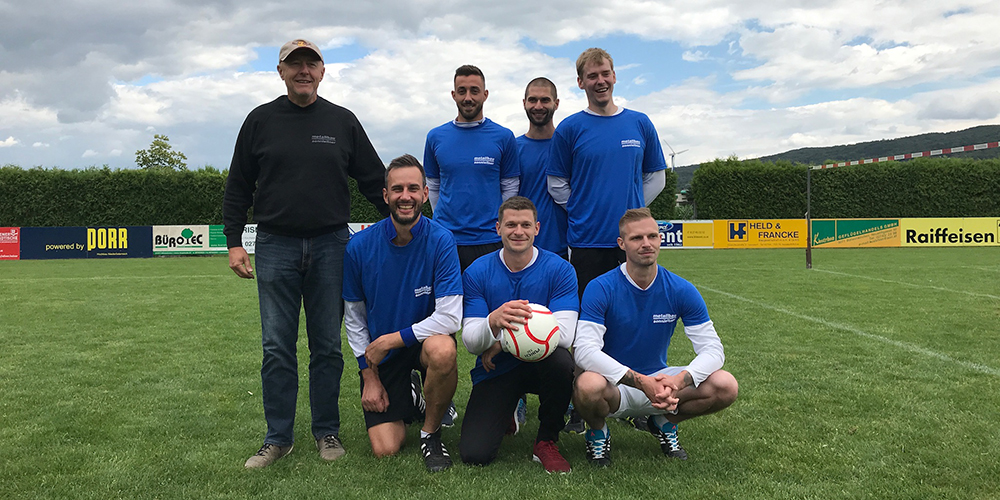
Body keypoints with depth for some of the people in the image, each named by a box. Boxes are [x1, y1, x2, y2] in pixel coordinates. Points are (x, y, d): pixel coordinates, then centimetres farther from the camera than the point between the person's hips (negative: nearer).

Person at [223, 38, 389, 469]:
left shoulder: (342, 121, 9)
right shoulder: (260, 121, 8)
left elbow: (374, 181, 13)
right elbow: (238, 187, 10)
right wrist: (234, 241, 2)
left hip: (330, 246, 0)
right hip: (275, 246, 0)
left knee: (328, 345, 6)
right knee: (277, 347, 3)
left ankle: (327, 432, 18)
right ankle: (278, 438, 14)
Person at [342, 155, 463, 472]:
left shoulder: (440, 241, -17)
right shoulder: (360, 246, -9)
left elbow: (449, 317, -22)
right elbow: (354, 317, 2)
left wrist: (390, 340, -19)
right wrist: (369, 375, -2)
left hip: (424, 340, -2)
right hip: (379, 352, 2)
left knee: (443, 350, -39)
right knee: (385, 450, -9)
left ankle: (431, 432, -9)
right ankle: (406, 402, 28)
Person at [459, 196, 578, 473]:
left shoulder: (559, 269, -9)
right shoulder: (477, 272, -6)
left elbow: (563, 334, -20)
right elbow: (470, 341, -12)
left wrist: (502, 342, -20)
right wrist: (493, 321, -36)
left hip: (539, 364, -1)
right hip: (495, 371, 1)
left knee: (560, 360, -37)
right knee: (474, 454, -16)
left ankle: (546, 442, -8)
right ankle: (504, 415, 22)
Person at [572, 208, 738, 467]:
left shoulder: (681, 290, -5)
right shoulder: (601, 288, -15)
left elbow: (712, 348, -8)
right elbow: (585, 350, -25)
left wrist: (680, 380, -30)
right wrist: (640, 381, -36)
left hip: (661, 380, 4)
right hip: (614, 383, -3)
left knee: (726, 386, -19)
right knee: (588, 386, -39)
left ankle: (664, 423, 11)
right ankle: (597, 432, 0)